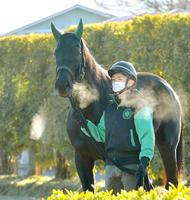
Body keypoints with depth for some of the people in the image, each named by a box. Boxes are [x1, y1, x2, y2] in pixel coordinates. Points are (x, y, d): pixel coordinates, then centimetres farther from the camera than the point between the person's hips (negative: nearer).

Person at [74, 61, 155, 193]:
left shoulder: (138, 106, -6)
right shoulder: (110, 108, 15)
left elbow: (147, 136, -14)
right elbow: (100, 135, 21)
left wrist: (144, 161, -27)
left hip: (132, 165, -7)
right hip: (111, 166, 7)